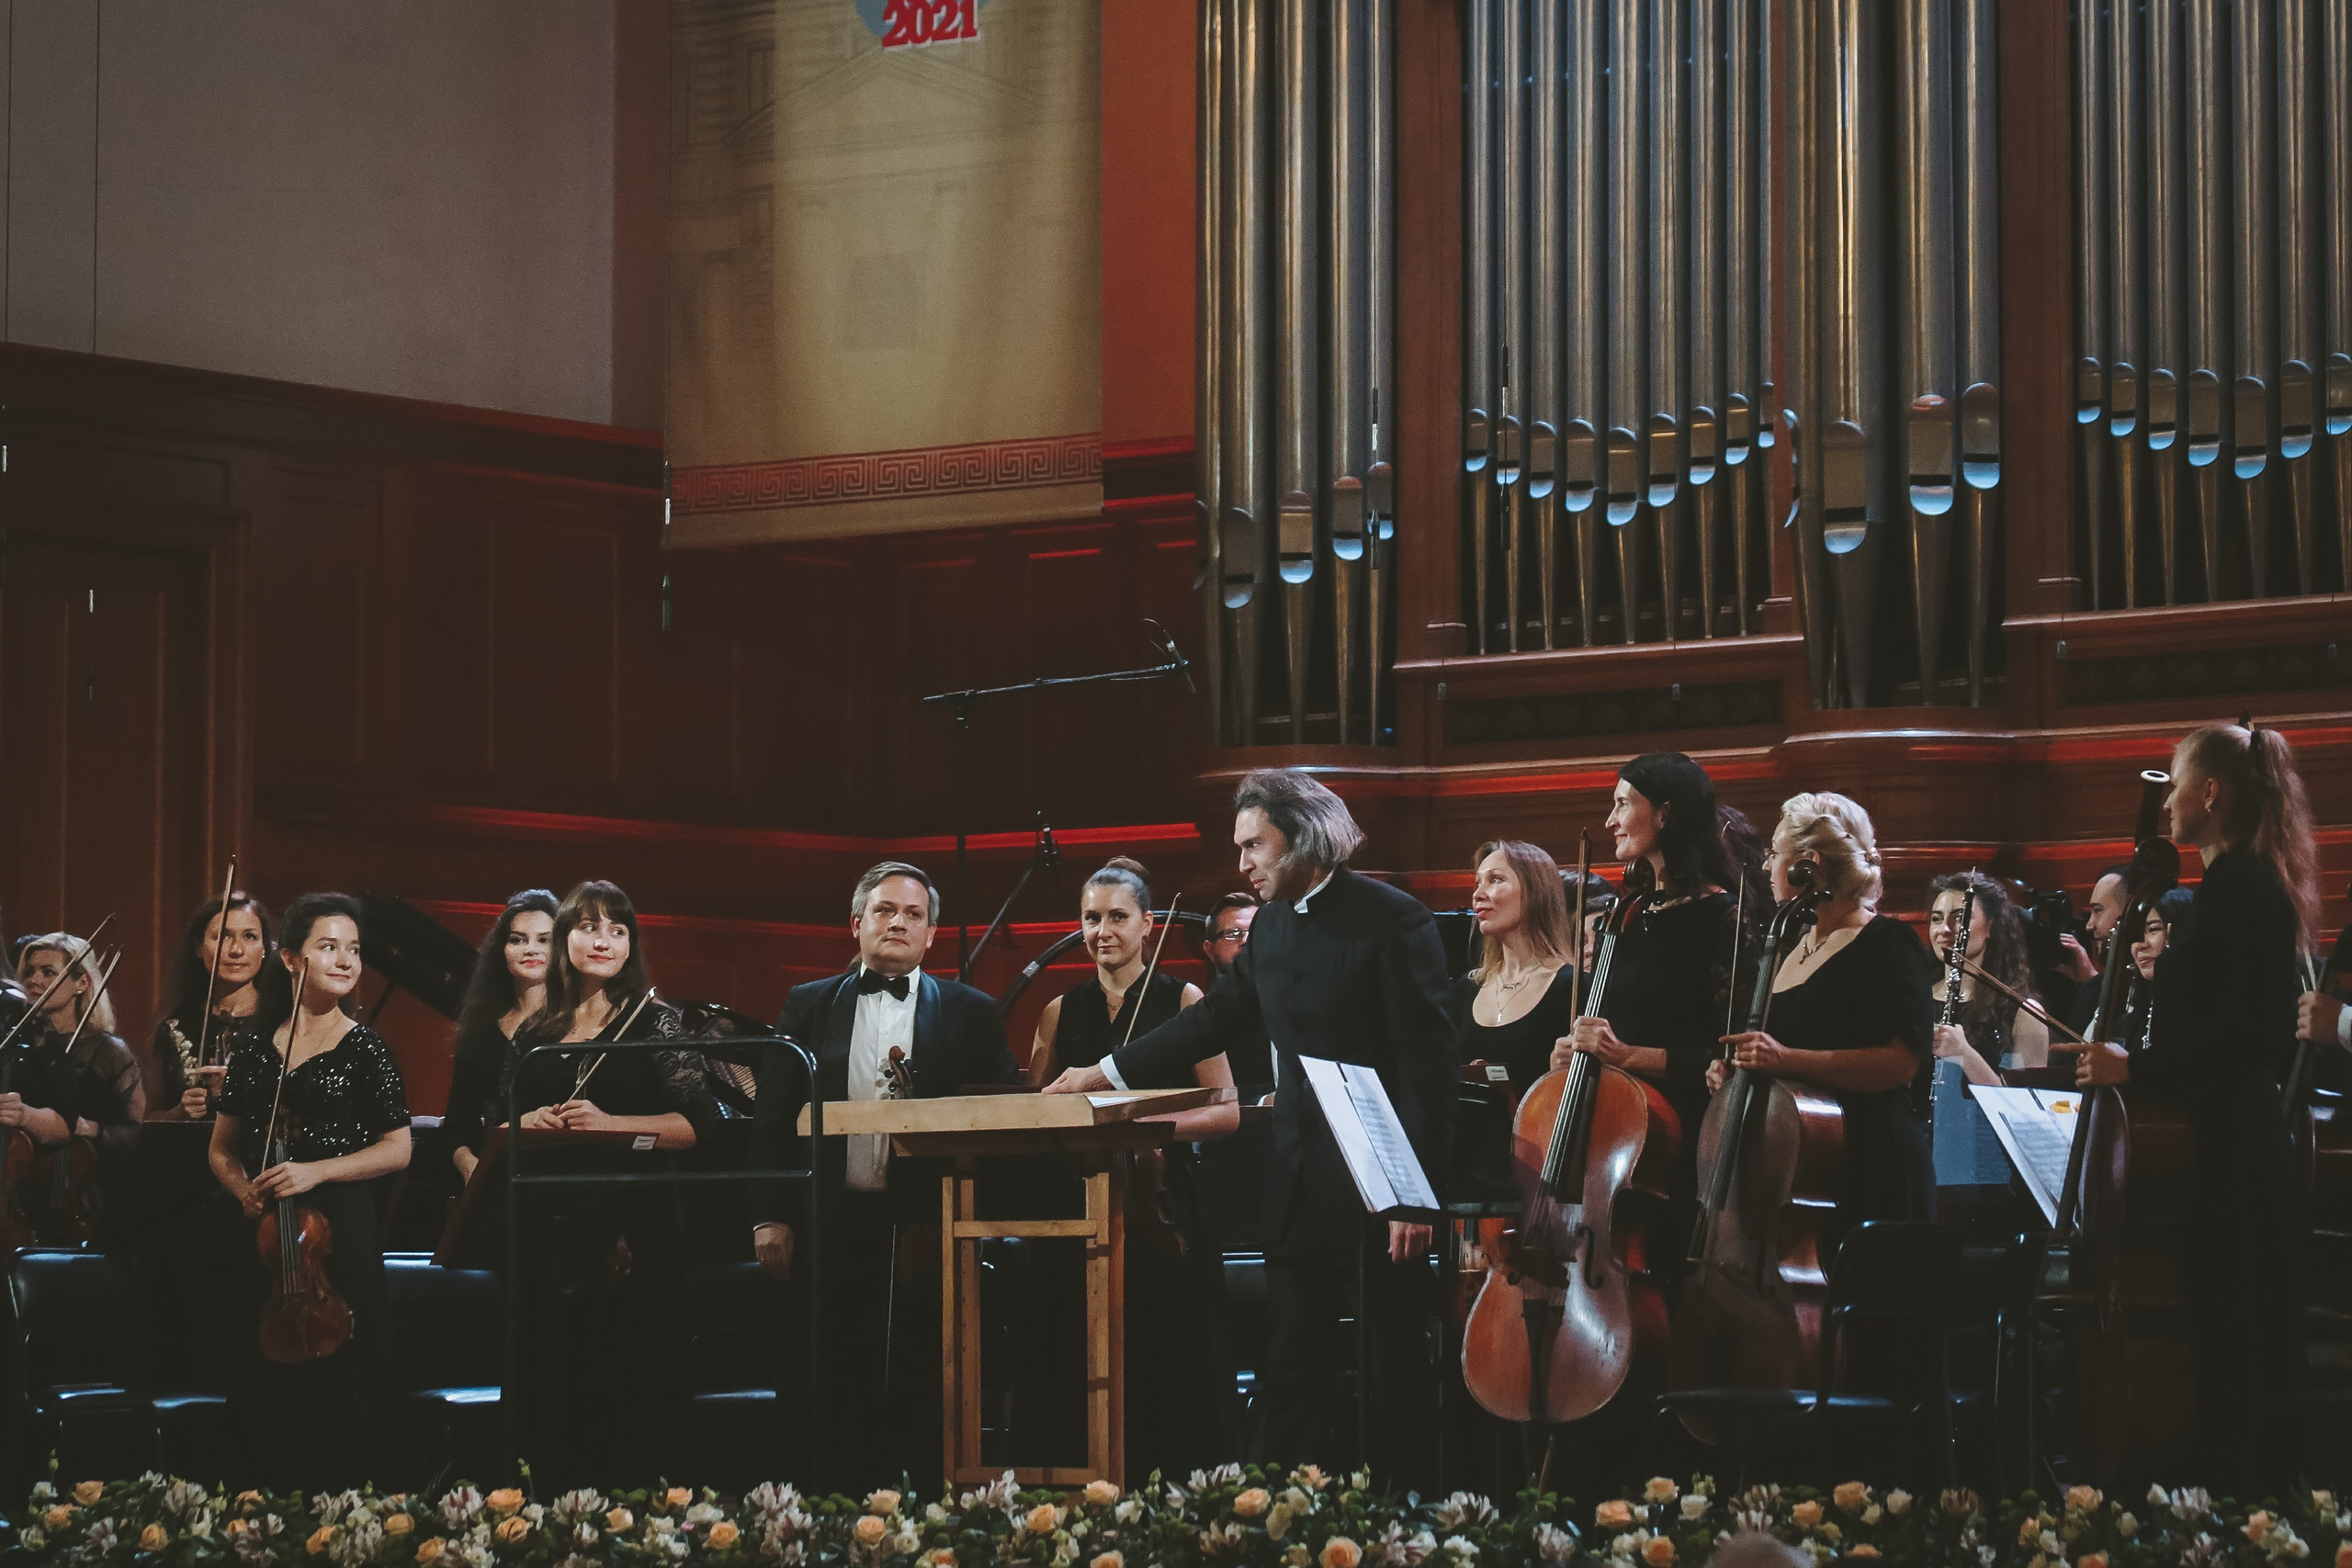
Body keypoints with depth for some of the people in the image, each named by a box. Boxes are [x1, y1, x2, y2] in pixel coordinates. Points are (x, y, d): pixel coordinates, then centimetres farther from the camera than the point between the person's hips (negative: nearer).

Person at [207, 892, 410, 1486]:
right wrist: (242, 1188, -4)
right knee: (266, 1385, 4)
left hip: (340, 1234, -3)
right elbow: (222, 1150, 17)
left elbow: (397, 1149, -2)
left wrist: (317, 1171, -13)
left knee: (336, 1383, -5)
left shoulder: (363, 1048, 0)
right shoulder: (255, 1049, 10)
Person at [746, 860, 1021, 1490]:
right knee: (840, 1386, 1)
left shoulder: (969, 1012, 9)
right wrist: (770, 1217, -1)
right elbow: (773, 1119, 9)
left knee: (926, 1388, -2)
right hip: (837, 1222, 1)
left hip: (930, 1227, -1)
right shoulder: (809, 1007, 13)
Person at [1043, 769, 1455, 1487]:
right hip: (1300, 1185, 7)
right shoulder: (1272, 926, 11)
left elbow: (1427, 1062, -15)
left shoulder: (1393, 920, -12)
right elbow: (1217, 1016, 22)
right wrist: (1110, 1070, 18)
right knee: (1292, 1369, 8)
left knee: (1396, 1367, 1)